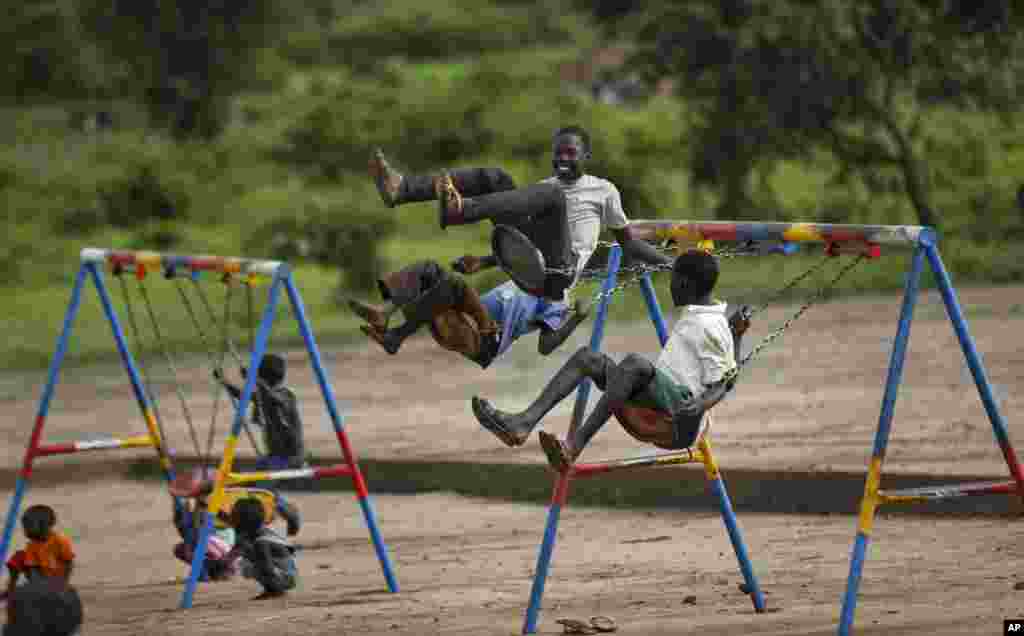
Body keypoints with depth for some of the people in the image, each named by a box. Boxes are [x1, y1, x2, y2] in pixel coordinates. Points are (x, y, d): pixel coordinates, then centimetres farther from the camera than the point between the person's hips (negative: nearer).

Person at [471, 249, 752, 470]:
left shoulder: (712, 326, -8)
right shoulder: (692, 317, 20)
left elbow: (720, 384, -14)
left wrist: (700, 406, -31)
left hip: (677, 419, -10)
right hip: (652, 410, 10)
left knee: (634, 362, -36)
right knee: (587, 357, 1)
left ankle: (576, 445, -44)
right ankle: (524, 422, -20)